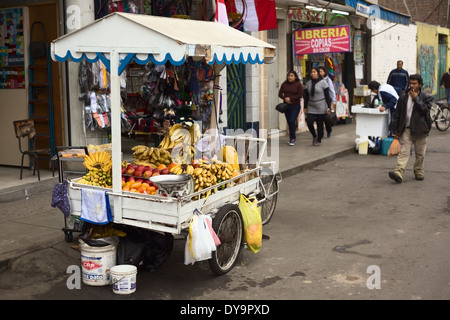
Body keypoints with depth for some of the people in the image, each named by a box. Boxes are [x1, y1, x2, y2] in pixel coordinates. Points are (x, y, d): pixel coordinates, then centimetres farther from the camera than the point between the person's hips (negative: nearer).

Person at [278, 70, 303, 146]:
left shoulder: (298, 84, -4)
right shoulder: (284, 84, 7)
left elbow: (300, 95, -9)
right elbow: (280, 94, 5)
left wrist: (290, 98, -15)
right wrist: (285, 98, -14)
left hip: (295, 106, -4)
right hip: (286, 105, 5)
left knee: (292, 121, -15)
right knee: (289, 122, 8)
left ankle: (292, 138, -7)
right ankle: (293, 138, 22)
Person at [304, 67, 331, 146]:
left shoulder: (323, 82, -4)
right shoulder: (308, 83, 8)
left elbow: (327, 96, -5)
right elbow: (306, 96, 12)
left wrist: (328, 107, -10)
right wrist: (305, 107, 9)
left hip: (321, 107, -3)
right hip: (311, 107, 4)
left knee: (320, 124, 1)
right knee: (309, 122, -11)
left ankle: (319, 140, 16)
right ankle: (314, 136, 14)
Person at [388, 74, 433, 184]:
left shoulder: (426, 97, 2)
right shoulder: (403, 98, 8)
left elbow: (425, 109, -14)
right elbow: (397, 114, 9)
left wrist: (416, 98, -12)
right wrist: (396, 129, 5)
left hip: (420, 129, -1)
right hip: (406, 129, 1)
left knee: (420, 153, 9)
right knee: (404, 151, -10)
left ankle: (419, 172, 26)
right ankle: (398, 173, -21)